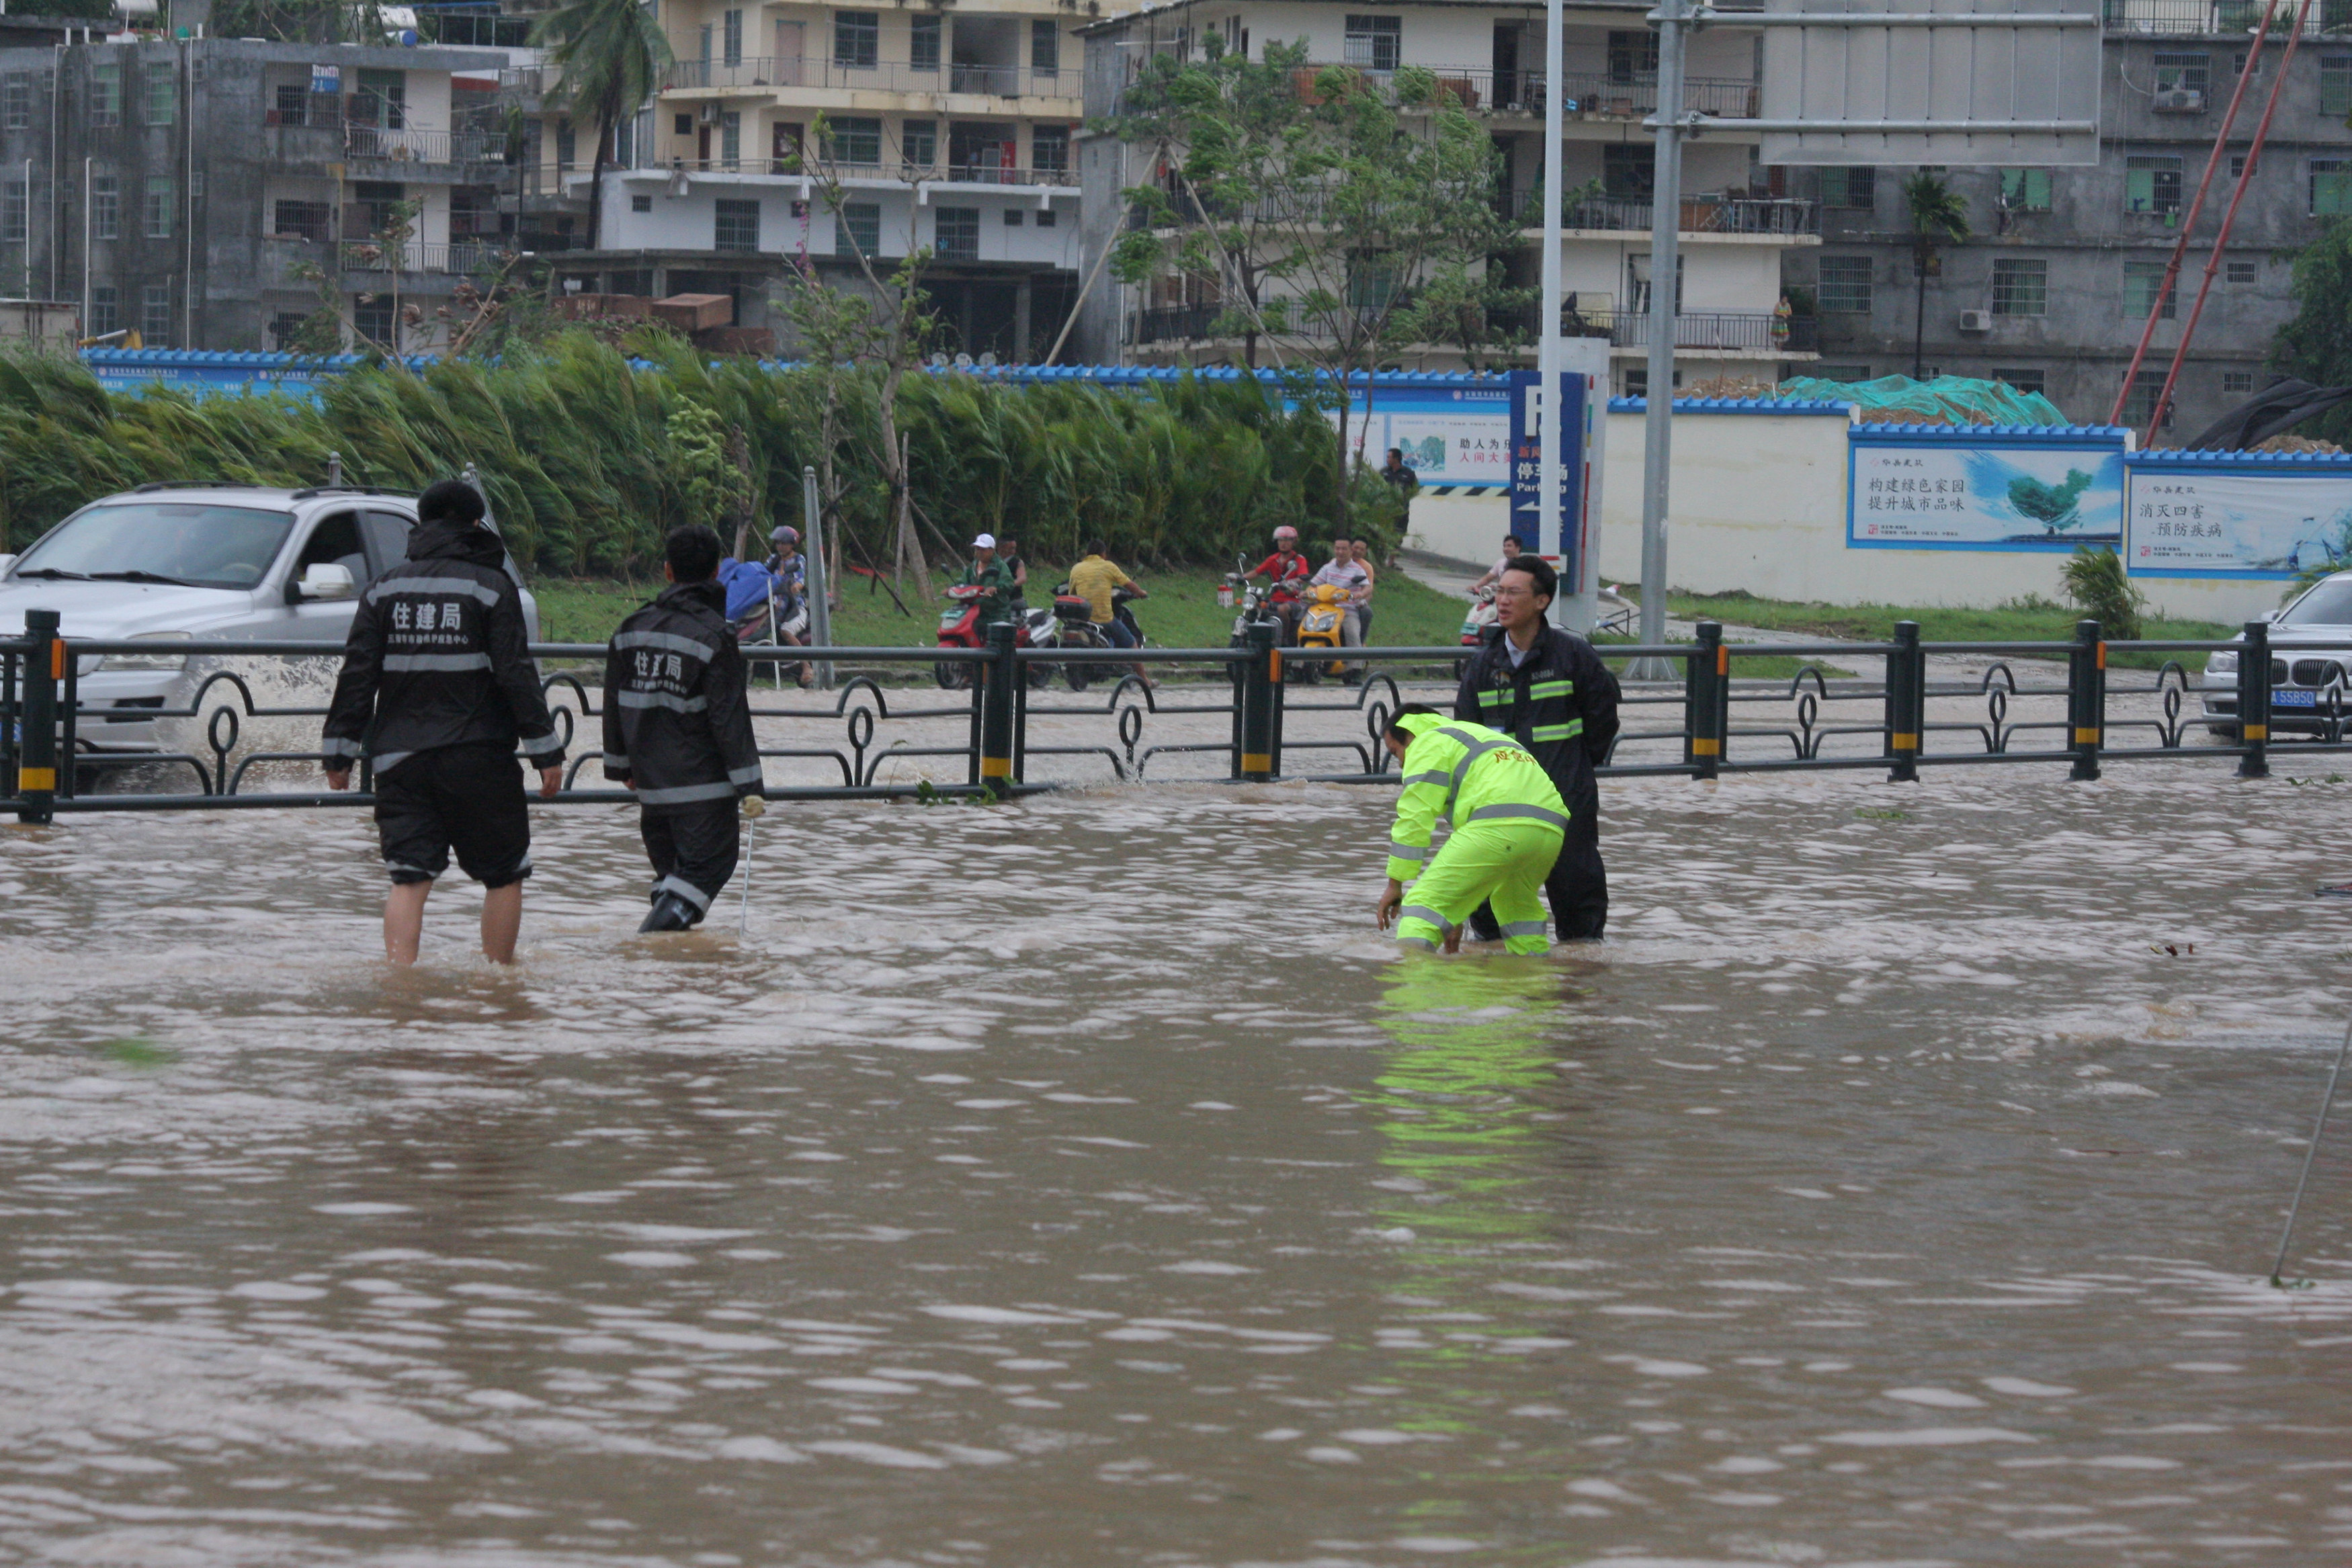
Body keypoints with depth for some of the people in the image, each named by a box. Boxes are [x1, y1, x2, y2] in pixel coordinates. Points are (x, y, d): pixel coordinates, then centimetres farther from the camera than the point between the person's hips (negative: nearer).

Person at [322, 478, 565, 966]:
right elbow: (517, 675, -6)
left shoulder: (386, 587, 8)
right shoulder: (492, 586, -2)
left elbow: (356, 674, 6)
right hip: (478, 756, -3)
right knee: (503, 875, 10)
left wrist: (340, 750, 11)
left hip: (400, 757, 3)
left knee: (408, 878, -1)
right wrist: (546, 751, -2)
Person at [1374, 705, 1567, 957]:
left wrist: (1395, 884, 6)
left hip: (1498, 826, -8)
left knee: (1425, 902, -5)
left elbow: (1415, 818, 3)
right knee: (1518, 902, 33)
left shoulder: (1428, 744, 14)